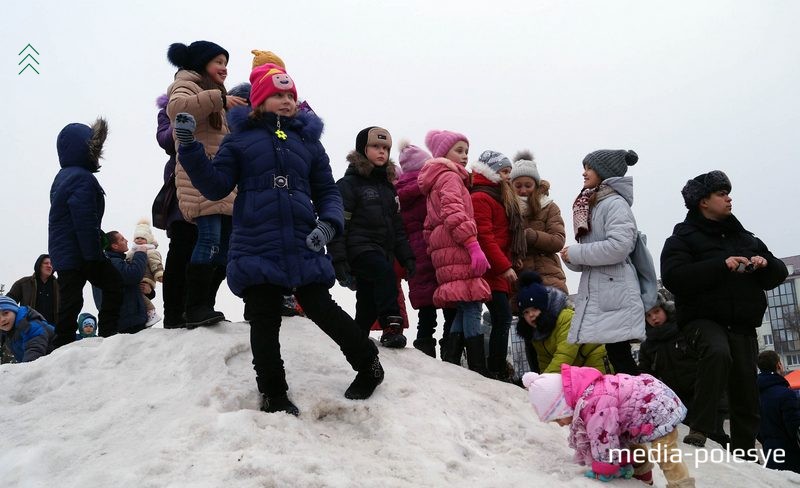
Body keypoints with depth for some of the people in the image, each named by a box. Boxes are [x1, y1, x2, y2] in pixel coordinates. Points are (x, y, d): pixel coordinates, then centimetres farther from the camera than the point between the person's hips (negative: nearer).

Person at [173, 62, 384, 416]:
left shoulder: (308, 139, 13)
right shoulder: (241, 138, 8)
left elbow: (327, 192, 13)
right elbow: (215, 187, 3)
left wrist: (329, 224, -6)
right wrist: (190, 147, -9)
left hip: (304, 247, 1)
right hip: (256, 249, 0)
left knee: (321, 309, 4)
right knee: (264, 322, 4)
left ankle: (369, 364, 24)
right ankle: (274, 394, 20)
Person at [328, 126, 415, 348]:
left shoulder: (388, 186, 19)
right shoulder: (349, 184, -4)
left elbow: (397, 226, 22)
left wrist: (406, 256, 14)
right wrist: (338, 259, -17)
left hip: (383, 251, 7)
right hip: (359, 248, -7)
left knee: (368, 305, 8)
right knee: (385, 272, -33)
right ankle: (391, 328, -35)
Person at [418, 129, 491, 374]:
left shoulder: (435, 181, 28)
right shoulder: (450, 176, -3)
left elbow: (430, 225, 29)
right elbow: (453, 212, -20)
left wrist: (434, 249, 26)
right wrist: (473, 244, -24)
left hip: (444, 252, 10)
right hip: (457, 251, -10)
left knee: (463, 309, 8)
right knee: (472, 307, -12)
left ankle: (450, 365, 6)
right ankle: (479, 371, -14)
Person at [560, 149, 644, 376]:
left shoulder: (615, 203, -8)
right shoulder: (593, 204, 20)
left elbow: (618, 246, -23)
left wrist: (576, 253, -14)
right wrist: (572, 259, 1)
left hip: (615, 292, -9)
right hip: (596, 292, 9)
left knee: (619, 356, -8)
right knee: (616, 356, 10)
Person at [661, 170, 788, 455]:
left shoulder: (744, 237, 21)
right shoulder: (682, 238, 3)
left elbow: (778, 275, 21)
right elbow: (673, 277, -16)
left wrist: (765, 264, -3)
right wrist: (721, 265, -22)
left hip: (743, 325, 6)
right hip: (702, 318, -5)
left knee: (746, 394, 5)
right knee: (718, 351, -35)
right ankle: (700, 430, -30)